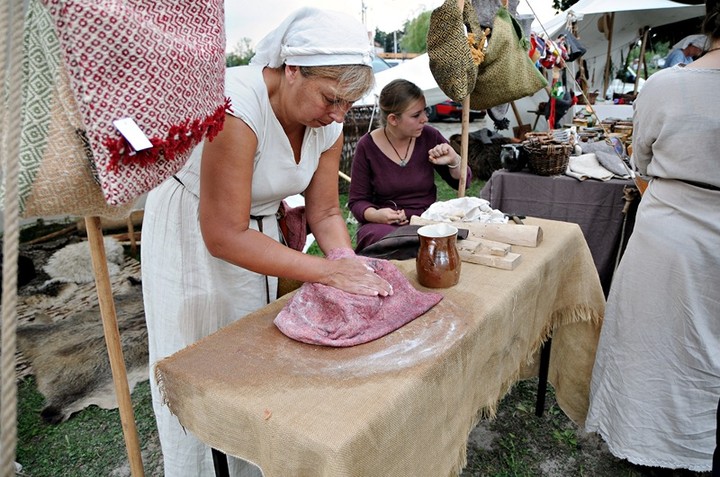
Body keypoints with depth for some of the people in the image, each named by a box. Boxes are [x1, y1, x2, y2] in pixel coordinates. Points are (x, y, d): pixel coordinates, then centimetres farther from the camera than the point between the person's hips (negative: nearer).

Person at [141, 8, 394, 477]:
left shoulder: (329, 120, -13)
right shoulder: (237, 107, -34)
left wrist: (352, 266, -25)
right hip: (190, 236, -5)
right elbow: (224, 236, -32)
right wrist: (327, 270, -33)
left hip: (257, 230, 6)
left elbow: (326, 213, -6)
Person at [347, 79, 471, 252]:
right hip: (385, 225, -2)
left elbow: (462, 182, 10)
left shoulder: (429, 136, 0)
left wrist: (454, 161, -12)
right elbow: (357, 201, 1)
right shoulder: (367, 146, -6)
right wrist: (375, 215, -21)